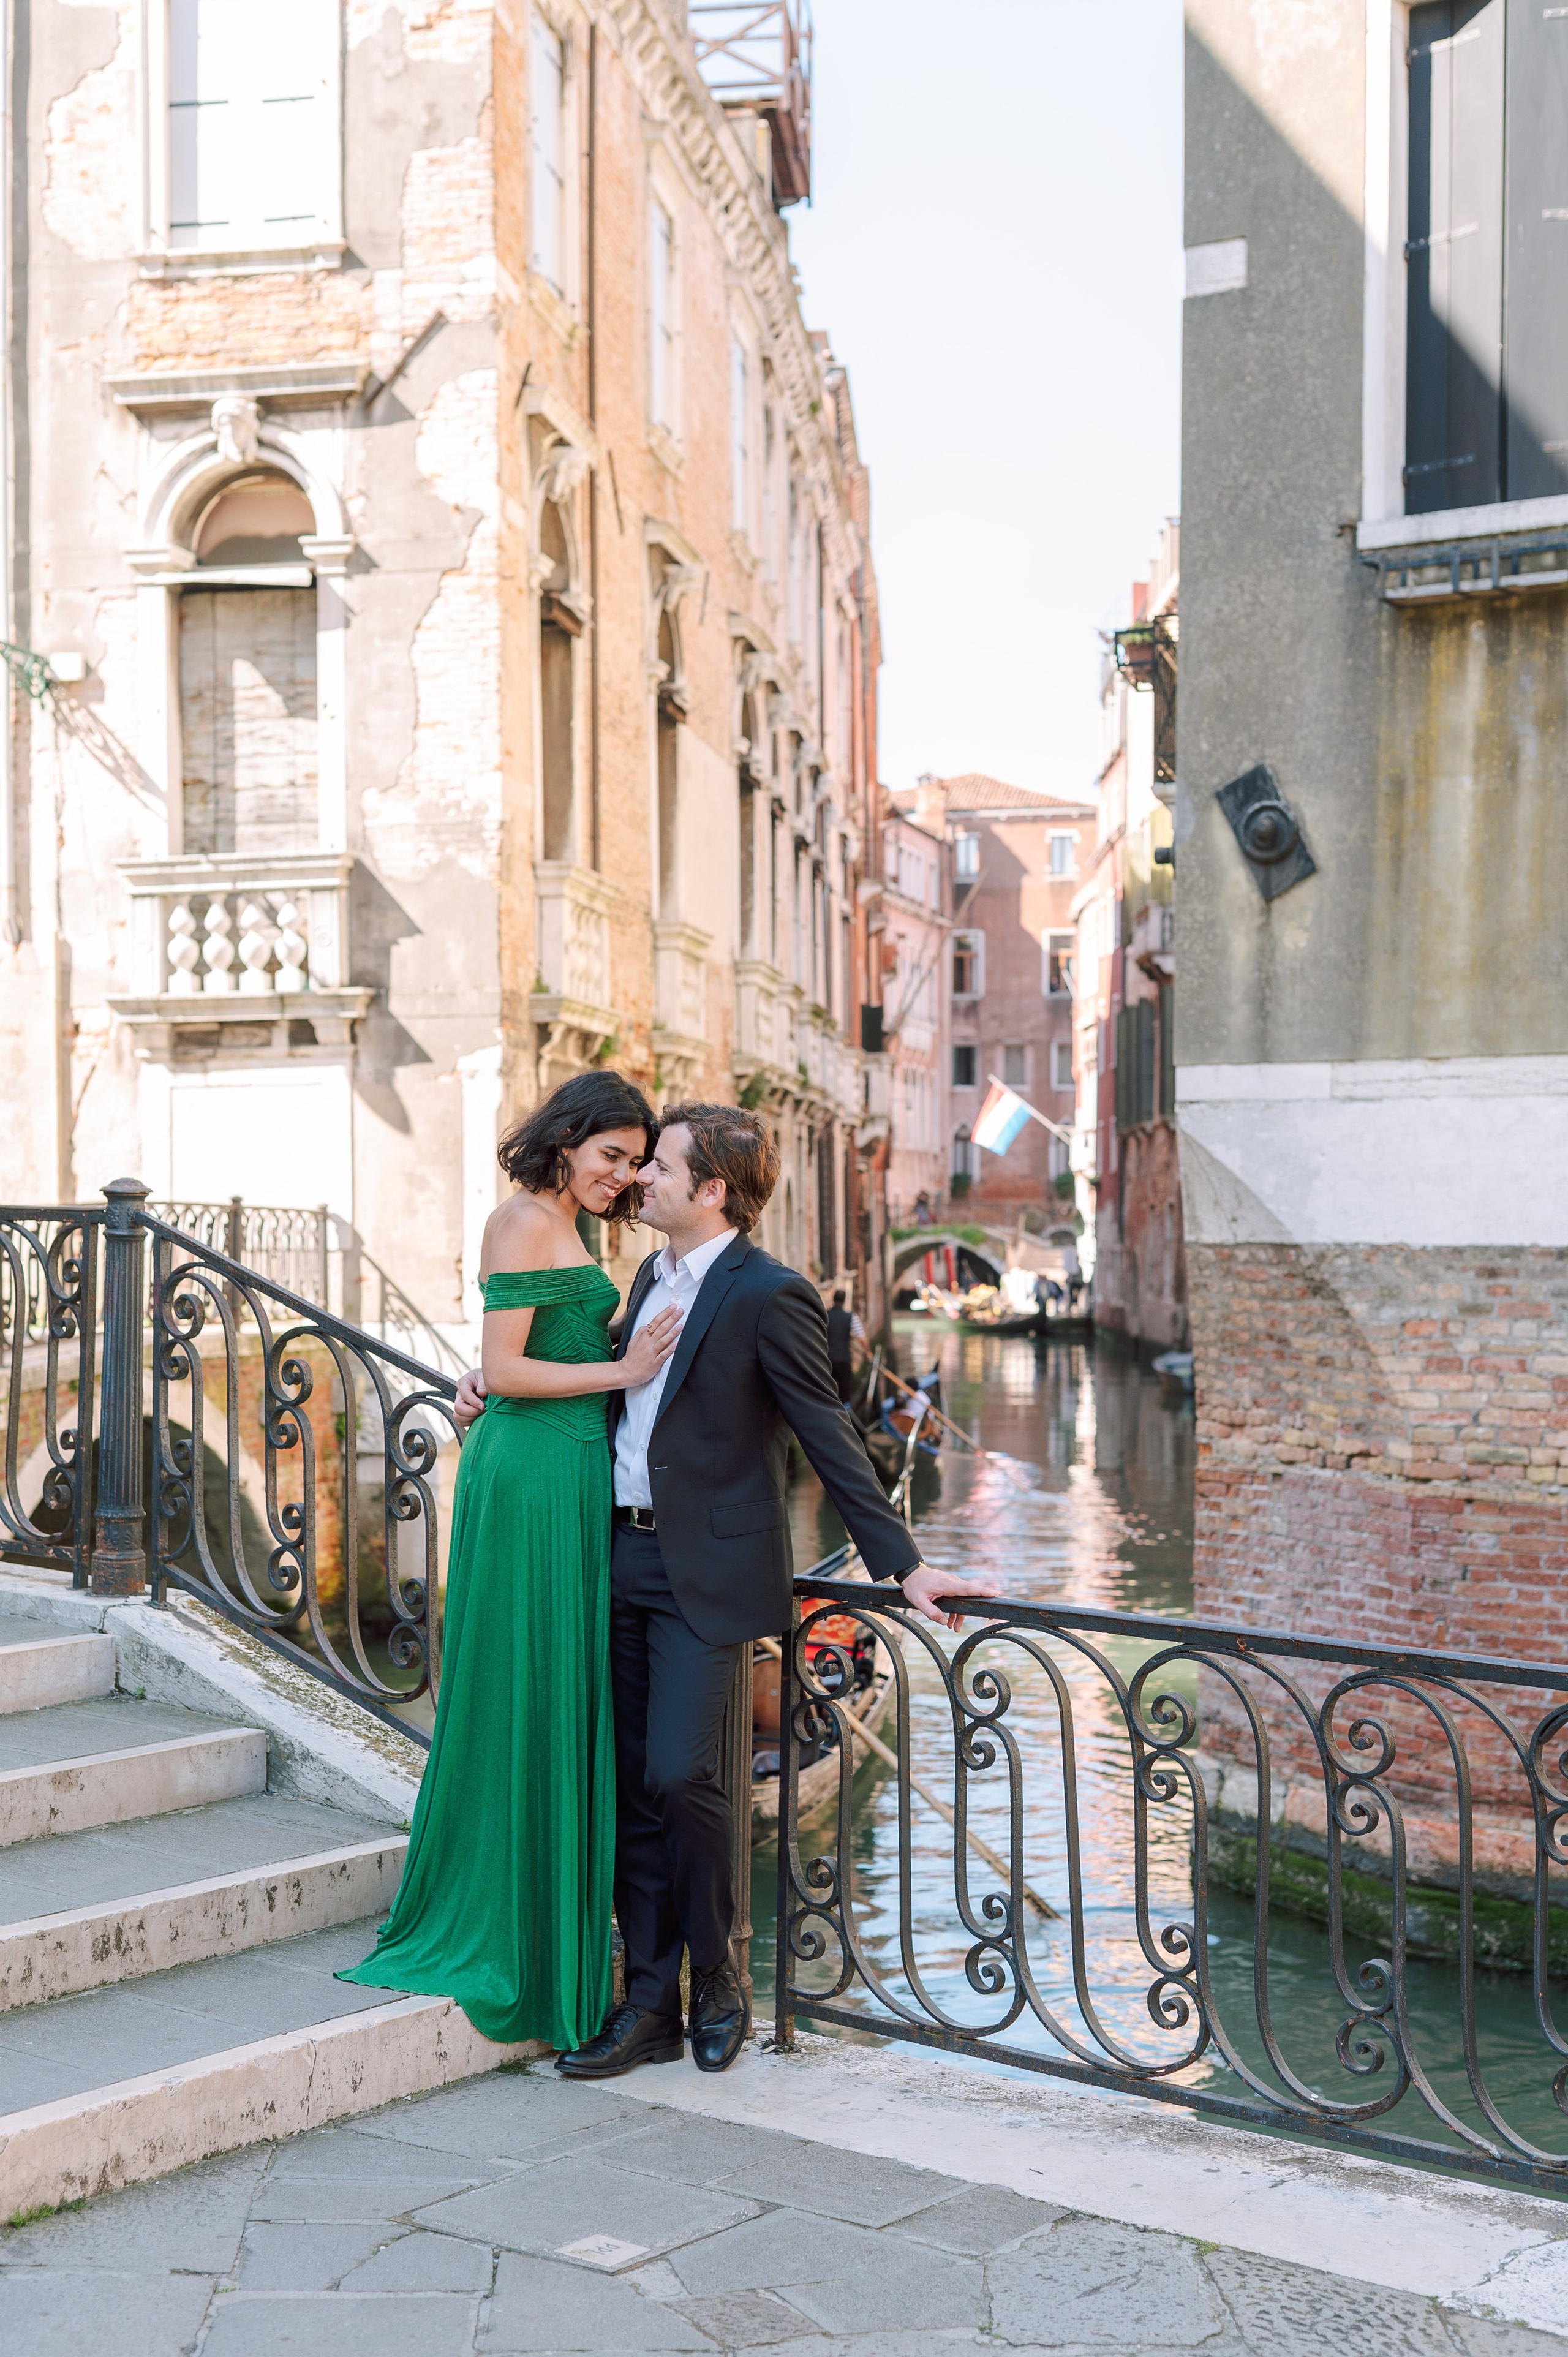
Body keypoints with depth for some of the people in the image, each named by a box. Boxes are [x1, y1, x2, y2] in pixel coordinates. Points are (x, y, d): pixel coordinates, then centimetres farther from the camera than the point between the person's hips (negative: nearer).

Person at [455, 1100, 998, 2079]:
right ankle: (651, 2007, 18)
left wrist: (903, 1563, -12)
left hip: (709, 1571, -8)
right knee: (635, 1788, 9)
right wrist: (503, 1391, 21)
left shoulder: (769, 1295, -13)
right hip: (626, 1559, 8)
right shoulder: (653, 1276, 13)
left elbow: (830, 1437, -11)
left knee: (678, 1775, -12)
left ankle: (717, 1973, 12)